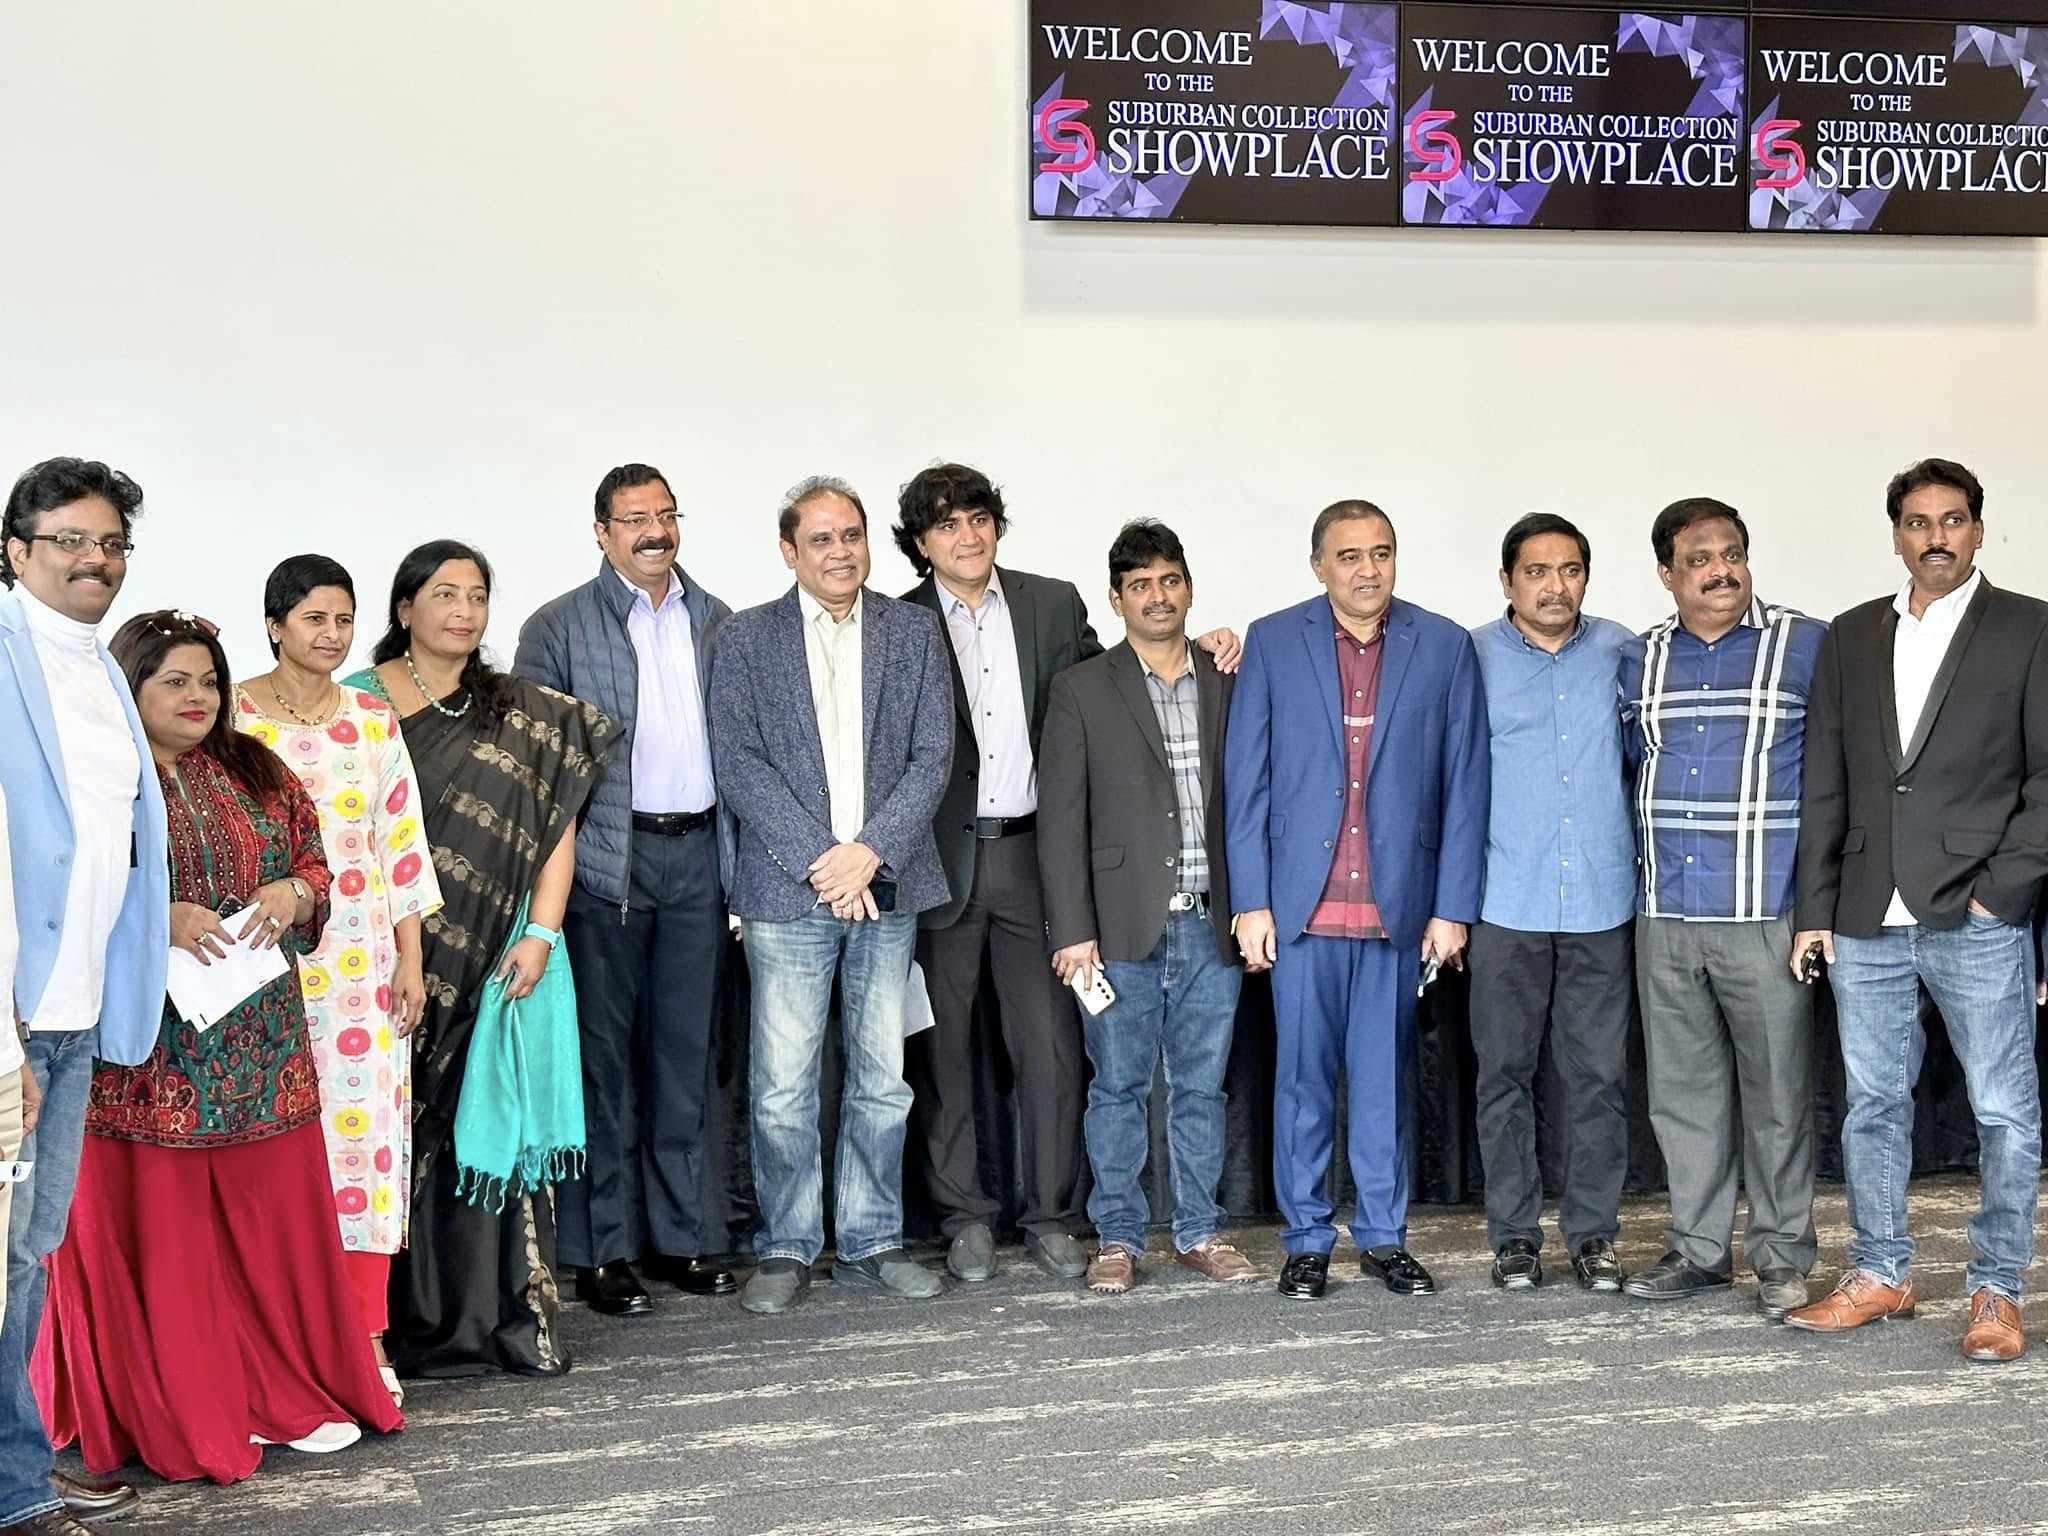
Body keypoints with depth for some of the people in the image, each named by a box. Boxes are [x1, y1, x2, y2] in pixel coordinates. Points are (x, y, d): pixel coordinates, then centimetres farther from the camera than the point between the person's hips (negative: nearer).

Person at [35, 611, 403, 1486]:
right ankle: (176, 1413, 13)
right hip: (146, 1057, -4)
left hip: (262, 1050, 5)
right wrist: (158, 920, -20)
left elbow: (315, 865, 16)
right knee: (162, 1230, 1)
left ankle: (285, 1392, 21)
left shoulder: (257, 774, 12)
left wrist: (292, 894, -6)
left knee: (274, 1216, 8)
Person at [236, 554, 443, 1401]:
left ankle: (365, 1337, 11)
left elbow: (400, 845, 10)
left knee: (368, 1124, 2)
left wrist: (411, 960, 6)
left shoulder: (374, 719, 9)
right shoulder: (233, 716, -1)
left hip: (363, 961, 3)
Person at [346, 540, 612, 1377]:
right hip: (399, 958, -2)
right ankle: (409, 1319, 11)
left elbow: (557, 829, 5)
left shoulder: (527, 714, 9)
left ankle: (499, 1315, 10)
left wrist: (540, 934, -5)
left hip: (497, 962, 2)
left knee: (495, 1128, 3)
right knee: (403, 1131, 2)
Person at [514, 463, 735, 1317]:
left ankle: (685, 1234, 19)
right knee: (604, 1056, 1)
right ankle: (602, 1250, 9)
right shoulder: (558, 629, -1)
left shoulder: (714, 621, 11)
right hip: (605, 862, -4)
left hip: (698, 853, 4)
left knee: (687, 1051, 10)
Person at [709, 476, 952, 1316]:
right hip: (786, 892, -2)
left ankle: (869, 1243, 19)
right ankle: (786, 1249, 11)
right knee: (782, 1086, -1)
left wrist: (870, 852, -10)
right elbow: (738, 764, -4)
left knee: (882, 1079, 8)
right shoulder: (746, 638, 4)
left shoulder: (913, 632, 9)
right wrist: (818, 859, -12)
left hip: (887, 888, 2)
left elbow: (932, 756, 3)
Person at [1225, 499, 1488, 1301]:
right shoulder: (1272, 642, 3)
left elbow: (1464, 783, 3)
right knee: (1303, 1076, 5)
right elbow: (1247, 778, 2)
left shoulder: (1444, 647, 3)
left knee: (1385, 1076, 9)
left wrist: (1453, 906, -2)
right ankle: (1307, 1238, 16)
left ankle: (1384, 1236, 20)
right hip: (1303, 900, 0)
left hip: (1400, 901, 1)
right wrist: (1252, 901, -4)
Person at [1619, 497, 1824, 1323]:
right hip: (1665, 916, 4)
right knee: (1683, 1091, 10)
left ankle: (1782, 1255, 15)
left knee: (1777, 1092, 2)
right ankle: (1699, 1248, 21)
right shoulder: (1639, 659, 10)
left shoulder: (1809, 647, -3)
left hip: (1765, 913, -4)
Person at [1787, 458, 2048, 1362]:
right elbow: (1823, 785, 12)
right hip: (1867, 919, 4)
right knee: (1872, 1103, 11)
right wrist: (1816, 908, 7)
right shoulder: (1852, 638, 13)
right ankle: (1879, 1277, 22)